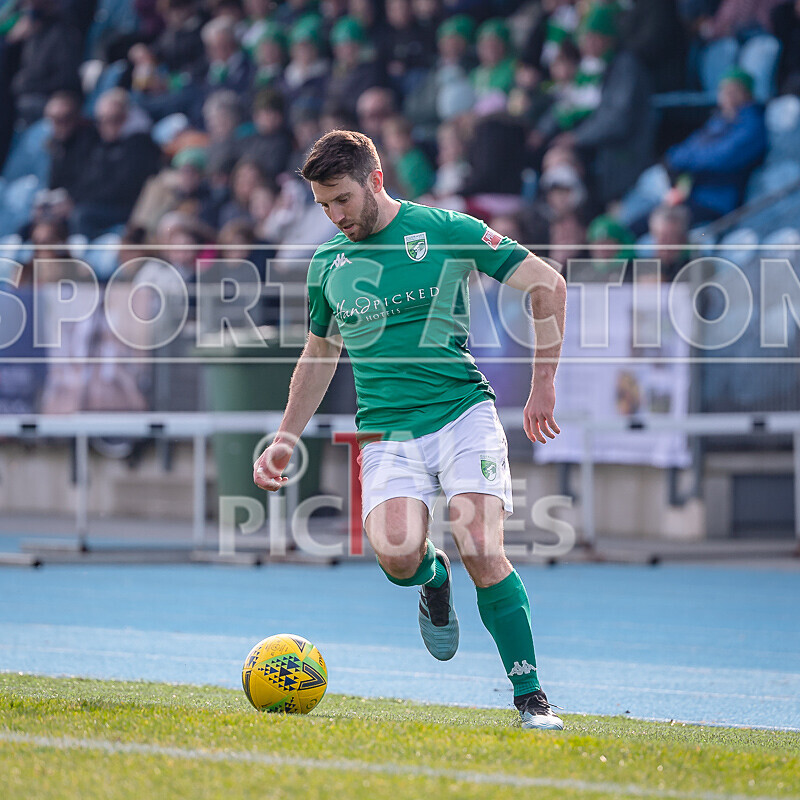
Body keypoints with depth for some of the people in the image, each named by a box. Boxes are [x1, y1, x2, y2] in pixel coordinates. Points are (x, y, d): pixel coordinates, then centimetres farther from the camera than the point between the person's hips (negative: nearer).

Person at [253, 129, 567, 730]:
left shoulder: (446, 231, -3)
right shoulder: (327, 264, 10)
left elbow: (548, 284, 2)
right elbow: (320, 353, 26)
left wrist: (543, 385, 0)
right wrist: (286, 441, 21)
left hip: (463, 412, -2)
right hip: (388, 434, 3)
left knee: (482, 554, -19)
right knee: (397, 554, -24)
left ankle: (531, 697, -5)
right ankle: (433, 580, 13)